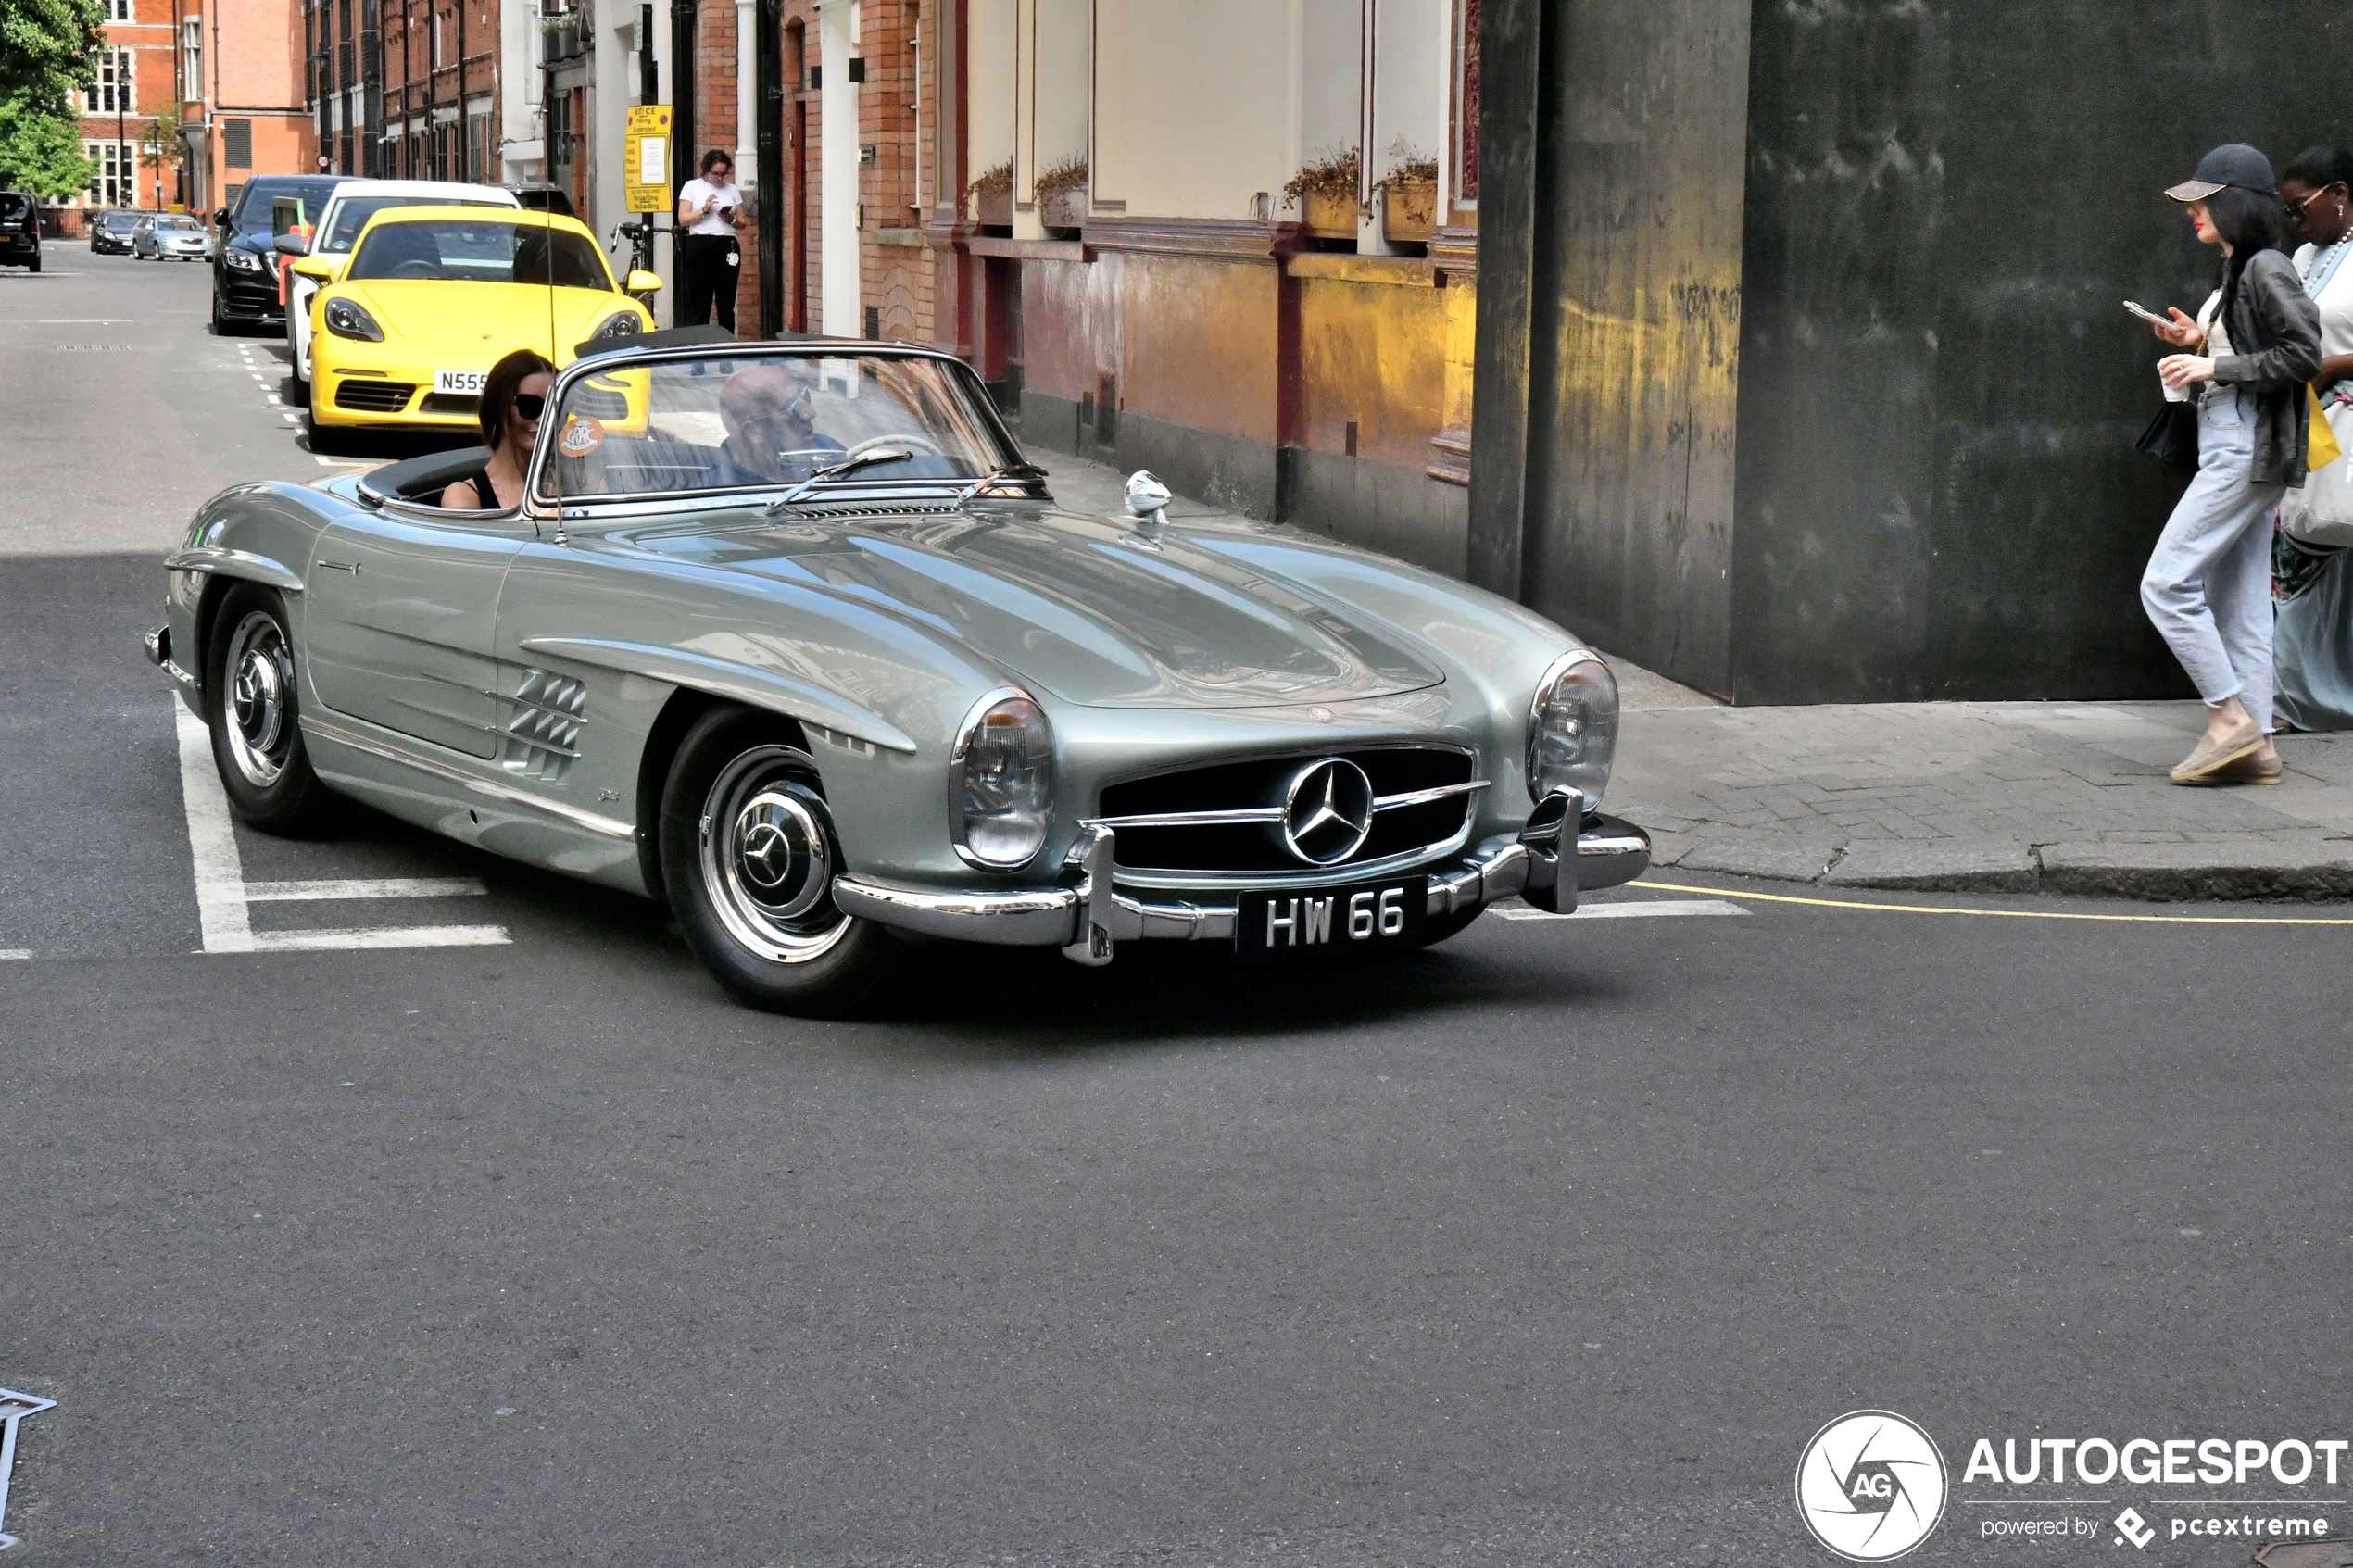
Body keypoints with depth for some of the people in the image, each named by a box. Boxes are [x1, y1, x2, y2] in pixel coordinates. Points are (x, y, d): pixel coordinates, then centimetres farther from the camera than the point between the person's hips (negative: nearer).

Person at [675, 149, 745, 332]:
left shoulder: (732, 189, 16)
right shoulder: (692, 187, 8)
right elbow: (683, 219, 0)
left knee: (726, 302, 3)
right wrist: (704, 210, -13)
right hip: (699, 247, -3)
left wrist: (732, 219, -5)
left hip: (727, 247, 3)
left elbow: (742, 224, 17)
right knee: (697, 302, -5)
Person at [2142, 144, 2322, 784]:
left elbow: (2303, 354, -18)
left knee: (2166, 583, -12)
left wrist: (2216, 366, -17)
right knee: (2239, 604, 7)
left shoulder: (2266, 267, -11)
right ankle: (2254, 744, 7)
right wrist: (2198, 343, 8)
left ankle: (2230, 717, -10)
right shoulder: (2235, 272, 18)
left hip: (2248, 450, -10)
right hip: (2234, 450, 10)